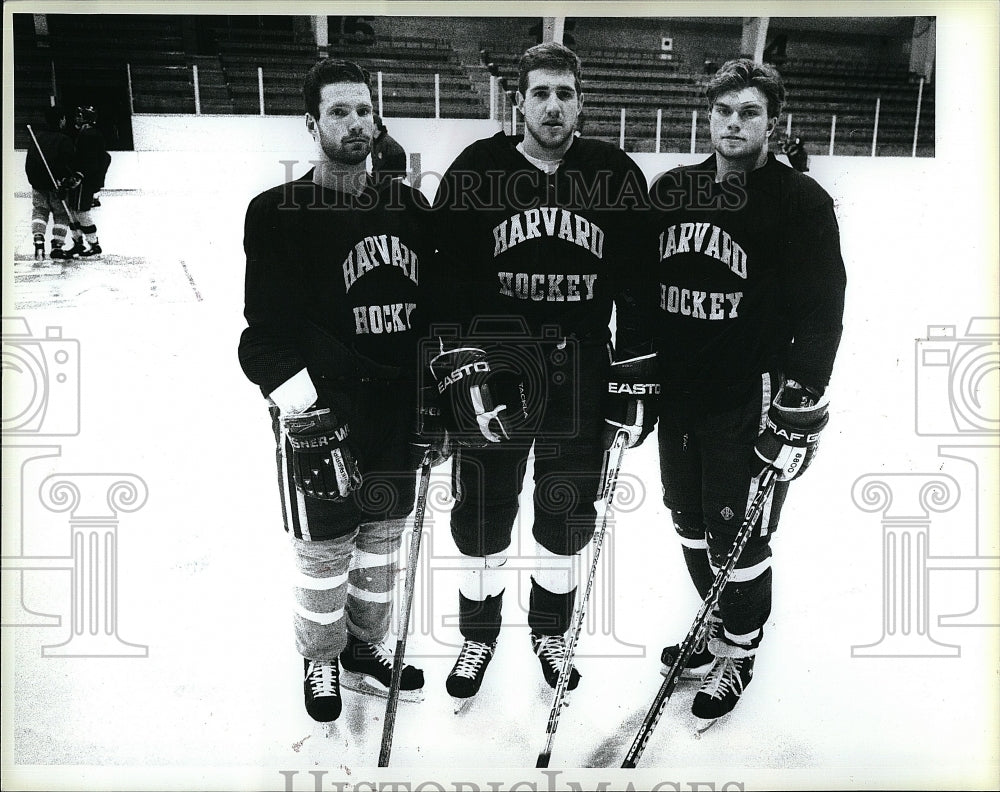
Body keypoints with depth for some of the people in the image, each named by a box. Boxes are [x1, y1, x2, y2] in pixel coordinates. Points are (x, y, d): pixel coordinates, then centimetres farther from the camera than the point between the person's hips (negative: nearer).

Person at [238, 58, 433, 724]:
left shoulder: (408, 207, 8)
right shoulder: (279, 213, -6)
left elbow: (432, 302, 14)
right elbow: (268, 328, -11)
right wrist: (299, 394, -25)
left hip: (399, 408, 5)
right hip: (323, 414, -4)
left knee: (383, 539, 17)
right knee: (325, 547, 8)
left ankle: (365, 651, 39)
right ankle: (321, 662, 33)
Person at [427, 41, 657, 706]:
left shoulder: (618, 177, 1)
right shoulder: (476, 171, -3)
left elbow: (638, 282, 2)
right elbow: (446, 275, -5)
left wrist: (636, 377, -1)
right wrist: (459, 366, -13)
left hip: (582, 373, 2)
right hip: (493, 364, -1)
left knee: (567, 519, 15)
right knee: (483, 518, 9)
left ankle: (551, 629, 40)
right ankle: (480, 634, 34)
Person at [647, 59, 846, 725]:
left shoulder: (800, 202, -7)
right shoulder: (672, 191, 8)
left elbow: (821, 309, -11)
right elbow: (640, 288, 16)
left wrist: (799, 410, -17)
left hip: (749, 405, -5)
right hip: (676, 397, 6)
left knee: (737, 537, 4)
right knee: (691, 523, 18)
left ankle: (740, 650, 29)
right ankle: (719, 624, 42)